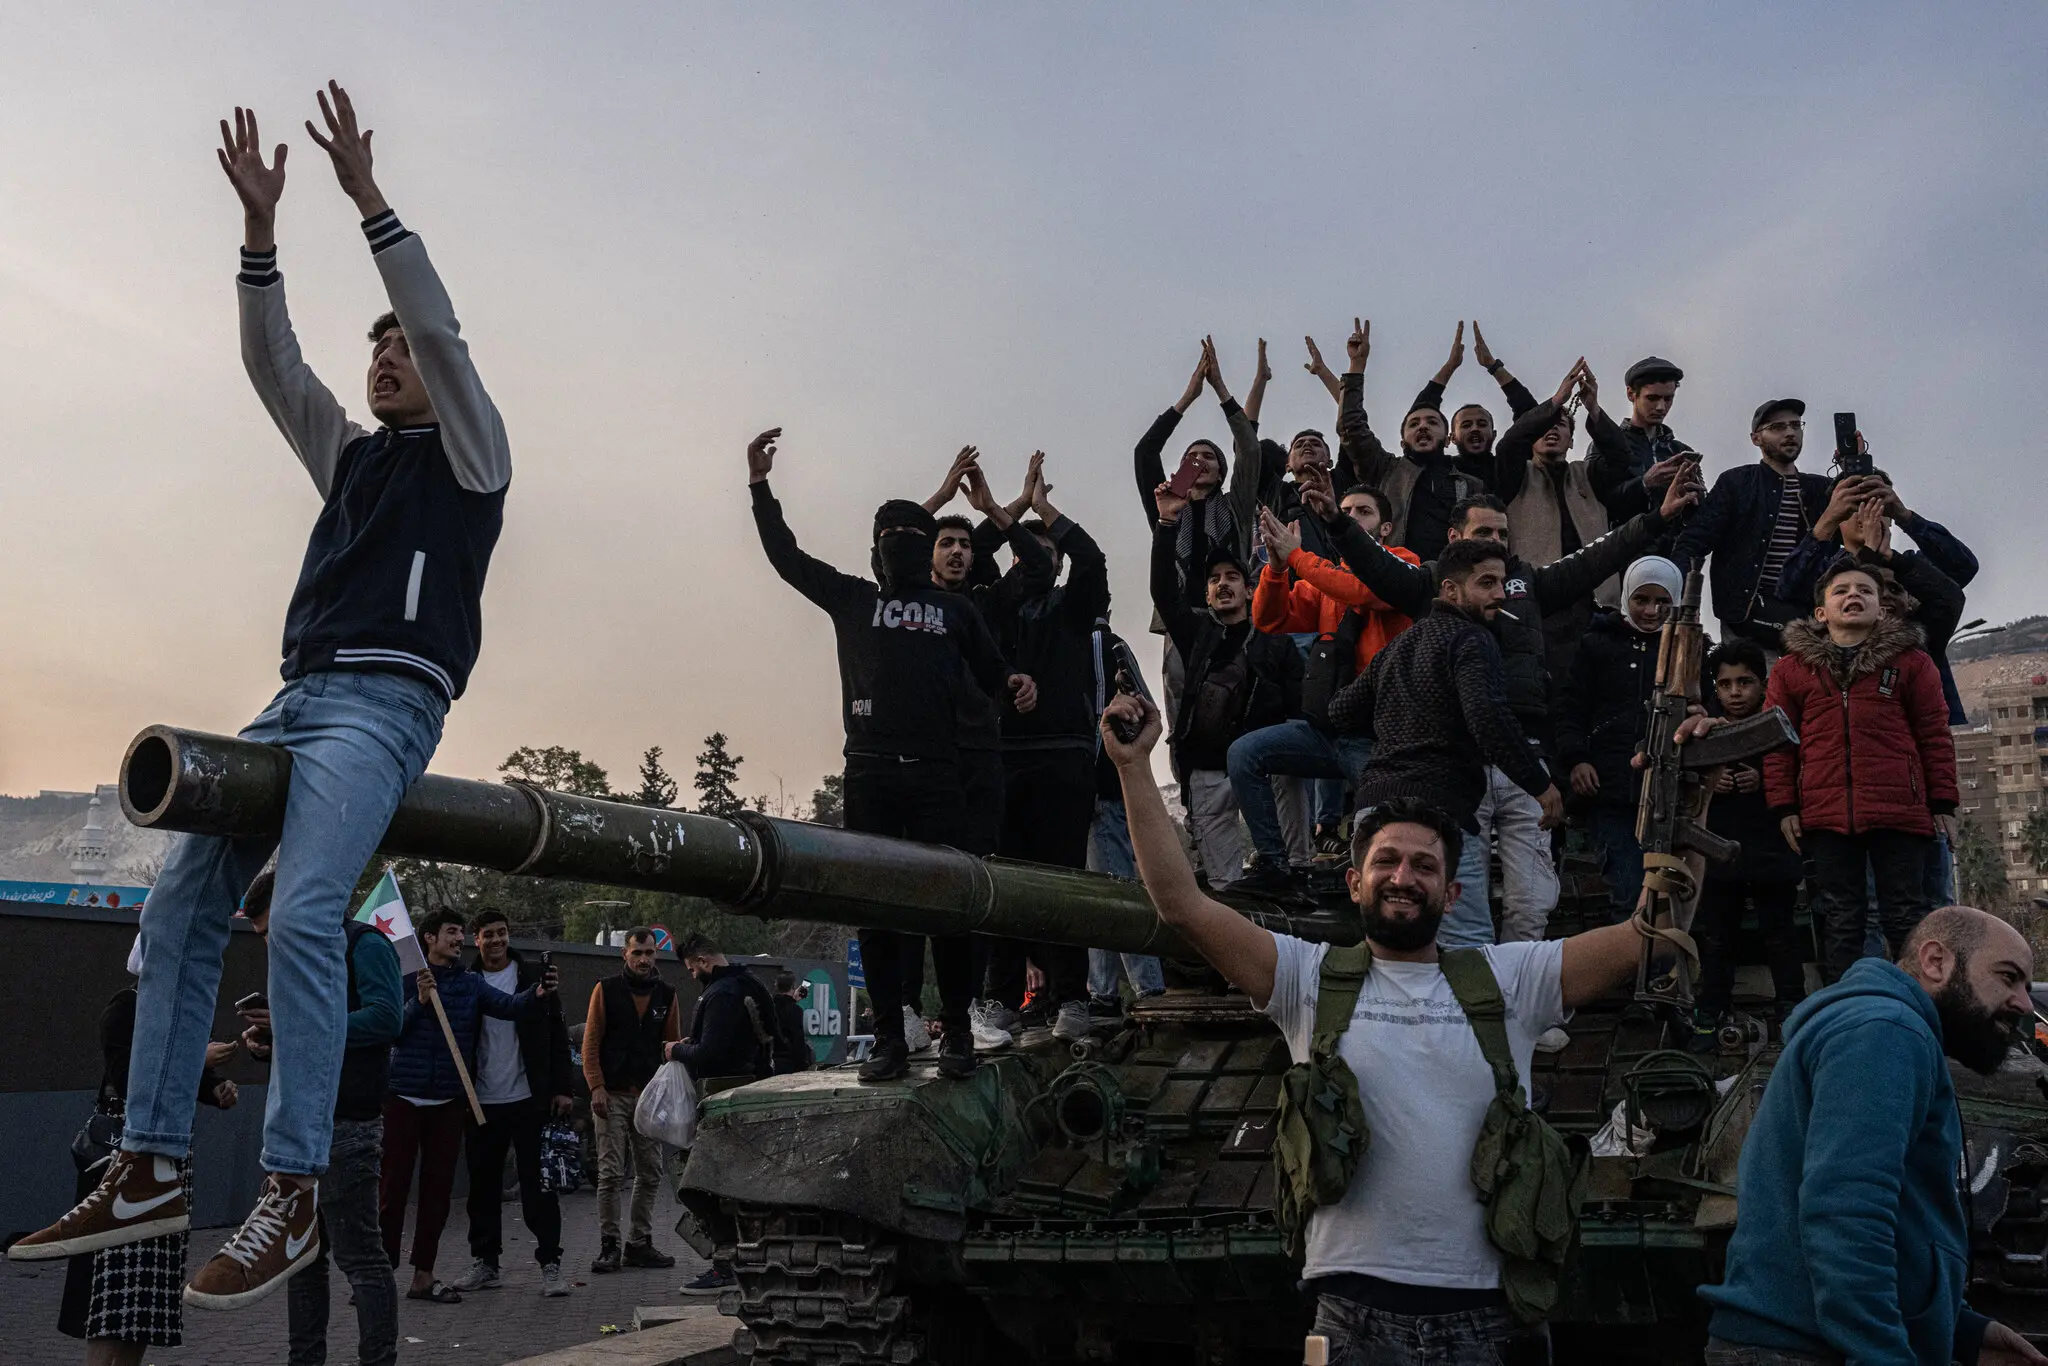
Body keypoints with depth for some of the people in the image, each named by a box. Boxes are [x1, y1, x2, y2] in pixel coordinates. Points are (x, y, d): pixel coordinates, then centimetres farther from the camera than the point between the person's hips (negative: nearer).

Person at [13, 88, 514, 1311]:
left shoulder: (468, 453, 10)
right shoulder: (349, 455, 27)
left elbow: (442, 328, -3)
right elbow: (272, 363, 19)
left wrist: (368, 198, -5)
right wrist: (260, 224, 10)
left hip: (387, 702, -7)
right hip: (296, 698, 8)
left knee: (304, 916, -25)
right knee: (183, 907, -4)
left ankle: (291, 1195, -26)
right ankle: (150, 1174, -3)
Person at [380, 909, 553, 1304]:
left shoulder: (471, 983, 8)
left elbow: (508, 1005, -6)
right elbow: (391, 1032, -7)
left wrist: (537, 994, -26)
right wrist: (419, 1001, -20)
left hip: (449, 1100, 4)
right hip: (404, 1095, -4)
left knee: (438, 1187, 8)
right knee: (393, 1186, -2)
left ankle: (424, 1276, 16)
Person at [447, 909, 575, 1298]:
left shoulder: (533, 977, 3)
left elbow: (557, 1036, 3)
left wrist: (563, 1087, -4)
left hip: (528, 1100, -2)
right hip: (482, 1103, 2)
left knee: (538, 1183, -1)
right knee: (483, 1186, 9)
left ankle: (550, 1263, 3)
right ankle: (484, 1262, 20)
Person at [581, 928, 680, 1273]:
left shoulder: (666, 994, 10)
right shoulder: (606, 990, 1)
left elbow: (674, 1041, 17)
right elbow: (590, 1043, -1)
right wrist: (597, 1087, -10)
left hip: (650, 1095, 4)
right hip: (612, 1095, -3)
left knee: (650, 1174, 5)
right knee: (611, 1174, -5)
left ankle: (639, 1243, 14)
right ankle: (609, 1246, 3)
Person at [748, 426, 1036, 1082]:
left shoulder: (955, 608, 18)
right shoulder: (853, 599, 18)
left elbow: (991, 671, 17)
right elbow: (787, 557, 16)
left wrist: (1016, 684, -6)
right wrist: (760, 487, 9)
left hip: (935, 774, -1)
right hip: (870, 773, 1)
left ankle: (956, 1031, 2)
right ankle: (889, 1039, 3)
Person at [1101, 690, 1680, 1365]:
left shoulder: (1509, 978, 7)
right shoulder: (1312, 977, 4)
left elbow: (1646, 934, 1)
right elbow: (1182, 904, -4)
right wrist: (1134, 766, -8)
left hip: (1493, 1311, 1)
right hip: (1359, 1305, -1)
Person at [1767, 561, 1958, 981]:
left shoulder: (1911, 662, 8)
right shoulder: (1792, 669, 10)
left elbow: (1935, 735, 8)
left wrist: (1944, 803, 4)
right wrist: (1784, 806, 2)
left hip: (1900, 814, -1)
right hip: (1825, 817, 1)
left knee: (1906, 916, 4)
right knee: (1839, 921, 6)